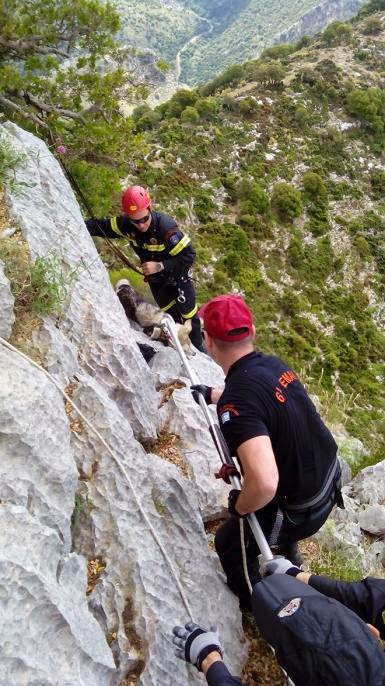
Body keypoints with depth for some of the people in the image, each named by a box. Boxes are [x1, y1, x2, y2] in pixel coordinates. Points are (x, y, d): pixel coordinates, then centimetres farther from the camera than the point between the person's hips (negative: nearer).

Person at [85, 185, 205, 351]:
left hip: (178, 276, -4)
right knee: (170, 314, 19)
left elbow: (189, 255, -33)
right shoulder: (125, 224, -22)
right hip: (155, 279, 4)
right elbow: (100, 226, -10)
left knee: (188, 314, 10)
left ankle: (198, 347, 32)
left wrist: (160, 266, -38)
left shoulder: (166, 227, -37)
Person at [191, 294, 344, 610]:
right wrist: (212, 394, 29)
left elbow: (264, 485, -43)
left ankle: (253, 605, 45)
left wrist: (239, 506, -20)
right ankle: (288, 551, 67)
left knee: (230, 545, 19)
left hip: (302, 509, -7)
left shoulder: (236, 404, -34)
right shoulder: (273, 363, -8)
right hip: (330, 478, 7)